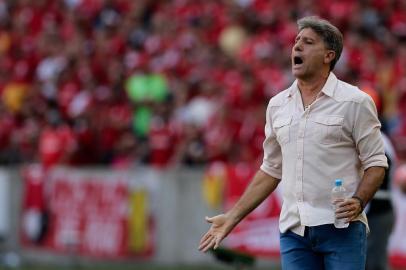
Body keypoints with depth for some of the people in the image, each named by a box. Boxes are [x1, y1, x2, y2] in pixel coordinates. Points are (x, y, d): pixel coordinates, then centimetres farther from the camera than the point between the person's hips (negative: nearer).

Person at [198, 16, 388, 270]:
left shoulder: (355, 102, -1)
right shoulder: (278, 105, 13)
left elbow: (376, 162, -1)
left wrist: (358, 201, -19)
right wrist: (232, 217, 16)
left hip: (341, 228, -4)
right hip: (294, 229, 4)